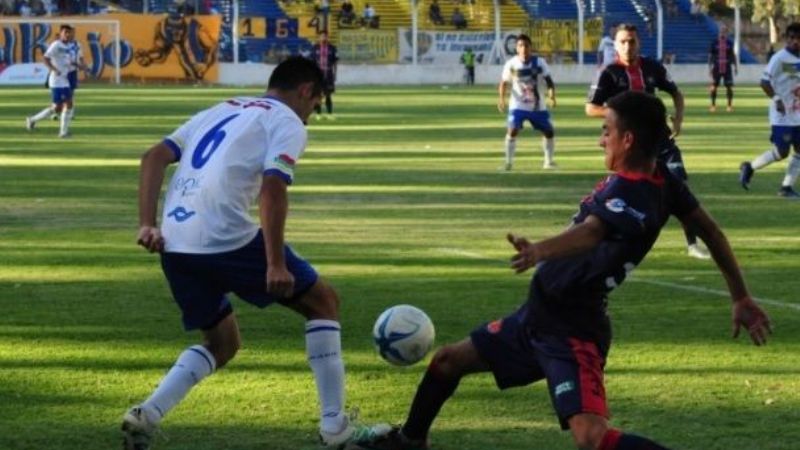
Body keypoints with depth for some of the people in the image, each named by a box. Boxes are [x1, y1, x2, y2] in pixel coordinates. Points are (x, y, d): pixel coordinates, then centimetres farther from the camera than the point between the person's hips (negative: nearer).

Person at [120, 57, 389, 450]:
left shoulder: (219, 111, 26)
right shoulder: (288, 123, 5)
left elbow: (154, 158, 14)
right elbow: (272, 190, -13)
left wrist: (147, 224, 8)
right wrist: (276, 265, -13)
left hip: (175, 245, 7)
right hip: (227, 240, -7)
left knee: (222, 344, 24)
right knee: (323, 301, 13)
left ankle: (146, 415, 2)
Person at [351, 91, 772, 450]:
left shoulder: (627, 194, -25)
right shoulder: (662, 178, 1)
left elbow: (590, 232, -45)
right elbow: (710, 230, 9)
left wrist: (540, 250, -64)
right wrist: (741, 298, 17)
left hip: (570, 332, -10)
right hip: (538, 315, 10)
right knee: (448, 360, 24)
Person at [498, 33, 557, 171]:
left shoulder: (539, 62, -9)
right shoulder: (511, 64, -10)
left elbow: (549, 81, -9)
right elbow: (504, 83, -1)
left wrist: (551, 94, -28)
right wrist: (501, 98, -17)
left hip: (537, 106, 2)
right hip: (518, 105, -2)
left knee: (549, 131, 5)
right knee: (513, 130, -20)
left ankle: (549, 161, 24)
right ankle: (508, 162, -10)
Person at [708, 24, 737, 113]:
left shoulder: (729, 42, 5)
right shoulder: (715, 42, 1)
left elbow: (733, 55, 12)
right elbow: (710, 55, 5)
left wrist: (735, 66, 9)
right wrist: (710, 67, 0)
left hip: (727, 68, 1)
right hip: (717, 68, -1)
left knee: (729, 87, -2)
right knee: (714, 87, -1)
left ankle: (730, 105, 7)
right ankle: (713, 105, 9)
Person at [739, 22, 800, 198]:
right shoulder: (779, 58, -13)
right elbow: (765, 82, -15)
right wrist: (776, 99, -24)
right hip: (782, 116, -7)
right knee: (781, 152, -6)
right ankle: (749, 167, 14)